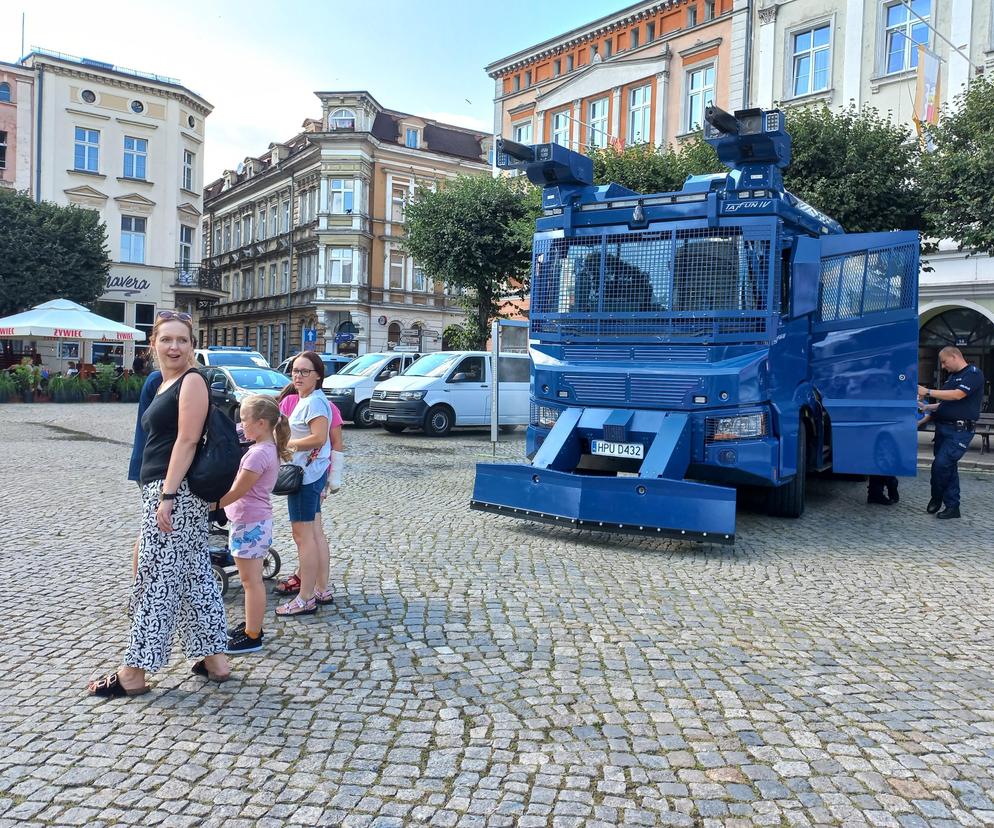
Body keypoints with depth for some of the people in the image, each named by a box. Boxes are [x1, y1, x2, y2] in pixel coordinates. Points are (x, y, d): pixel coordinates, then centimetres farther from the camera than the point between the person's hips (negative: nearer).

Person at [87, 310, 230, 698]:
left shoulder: (192, 380, -9)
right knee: (193, 575, 11)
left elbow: (187, 440, -17)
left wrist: (167, 496, -21)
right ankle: (215, 659, 19)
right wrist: (160, 494, 19)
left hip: (175, 491, -10)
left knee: (157, 577, -2)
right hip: (162, 491, 10)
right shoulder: (165, 383, 19)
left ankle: (135, 673, 7)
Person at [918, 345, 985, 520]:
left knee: (941, 465, -14)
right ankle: (952, 506, 19)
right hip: (943, 427, 9)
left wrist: (928, 392, -20)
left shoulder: (973, 373, -8)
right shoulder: (952, 376, 19)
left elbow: (957, 395, -21)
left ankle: (936, 498, 7)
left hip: (959, 431, -9)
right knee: (949, 467, 11)